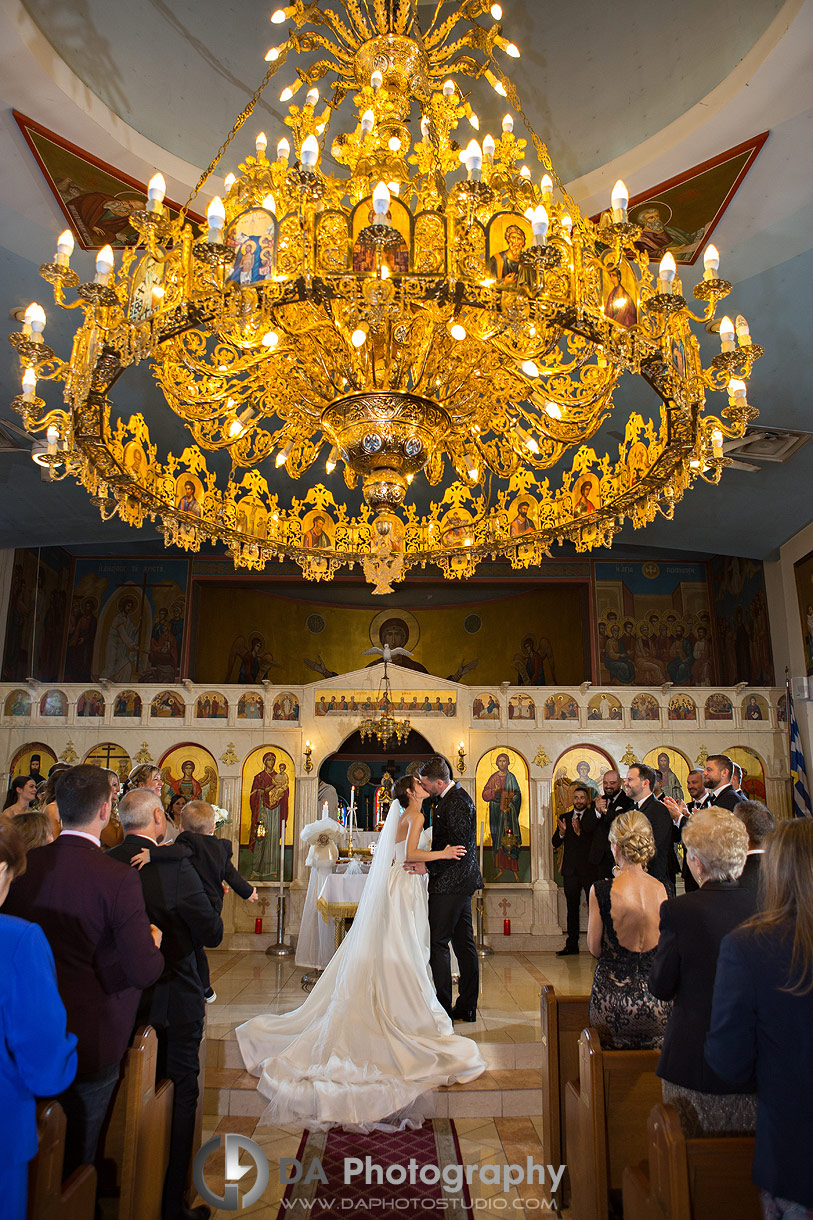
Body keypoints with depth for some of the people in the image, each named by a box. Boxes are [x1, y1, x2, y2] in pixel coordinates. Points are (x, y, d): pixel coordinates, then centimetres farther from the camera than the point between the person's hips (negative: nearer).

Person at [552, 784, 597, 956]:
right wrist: (561, 832, -14)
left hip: (589, 869, -4)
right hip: (570, 870, 4)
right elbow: (555, 843, 5)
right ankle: (572, 944, 15)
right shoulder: (564, 817, 10)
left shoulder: (593, 817, -2)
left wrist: (580, 833, -26)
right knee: (572, 908, 9)